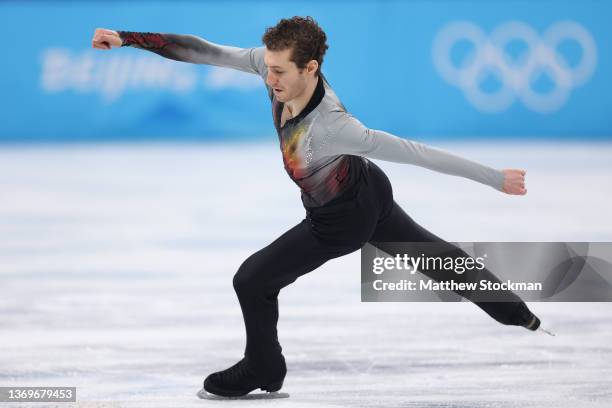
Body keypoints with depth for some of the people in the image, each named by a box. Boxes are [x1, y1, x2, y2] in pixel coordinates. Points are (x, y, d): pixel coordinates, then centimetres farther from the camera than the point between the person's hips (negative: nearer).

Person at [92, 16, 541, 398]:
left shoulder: (332, 126, -42)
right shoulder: (276, 64, -26)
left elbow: (418, 153, -36)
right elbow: (207, 52, -19)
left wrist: (495, 178, -29)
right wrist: (127, 38, -22)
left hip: (343, 221, -7)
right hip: (370, 190, 7)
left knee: (252, 280, 3)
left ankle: (264, 370, 27)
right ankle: (516, 313, 44)